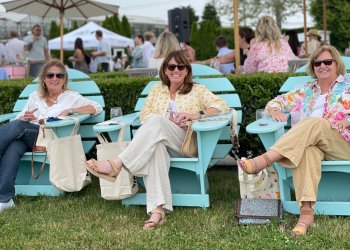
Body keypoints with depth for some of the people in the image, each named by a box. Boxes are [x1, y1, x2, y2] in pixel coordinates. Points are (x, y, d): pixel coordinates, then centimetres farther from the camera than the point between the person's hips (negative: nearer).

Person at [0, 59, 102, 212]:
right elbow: (18, 119, 23)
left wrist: (69, 110, -8)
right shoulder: (35, 96, 27)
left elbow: (97, 108, 3)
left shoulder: (71, 97, 16)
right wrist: (25, 117, -3)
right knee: (12, 148, -35)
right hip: (25, 137, 3)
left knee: (17, 126, -32)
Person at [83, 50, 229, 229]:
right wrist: (168, 121, -7)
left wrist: (196, 115, -11)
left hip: (185, 144, -1)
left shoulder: (197, 90, 17)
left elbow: (222, 106, 6)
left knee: (156, 122, -33)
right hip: (158, 140, 2)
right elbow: (144, 115, 12)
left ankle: (116, 164, -41)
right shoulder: (157, 89, 24)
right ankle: (157, 209, -53)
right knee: (155, 148, -39)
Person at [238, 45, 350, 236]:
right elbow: (275, 102, 22)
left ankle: (264, 160, -46)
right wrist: (275, 111, -2)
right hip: (311, 142, 2)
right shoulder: (305, 90, 24)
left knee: (313, 123, -33)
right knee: (306, 149, -37)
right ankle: (306, 212, -51)